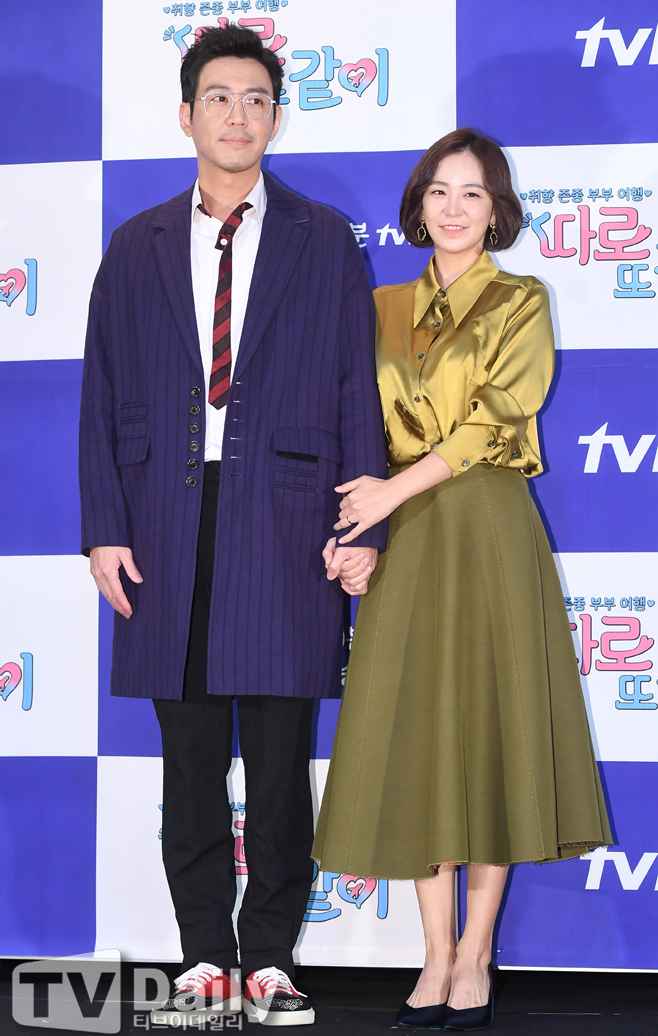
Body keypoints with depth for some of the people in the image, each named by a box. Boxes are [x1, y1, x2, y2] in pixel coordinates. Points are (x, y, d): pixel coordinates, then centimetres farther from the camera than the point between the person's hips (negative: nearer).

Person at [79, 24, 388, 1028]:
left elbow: (357, 391, 5)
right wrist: (104, 528, 1)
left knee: (281, 761, 1)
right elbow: (102, 397, 10)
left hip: (284, 520, -1)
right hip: (170, 524, 2)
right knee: (190, 759, 5)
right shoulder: (136, 249, 13)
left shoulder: (325, 241, 9)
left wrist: (363, 528, -3)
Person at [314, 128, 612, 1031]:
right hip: (406, 542, 4)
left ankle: (474, 959, 6)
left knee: (490, 726, -2)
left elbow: (495, 419, -9)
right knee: (415, 733, 2)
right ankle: (436, 956, 10)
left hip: (490, 530, -3)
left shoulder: (522, 303, 3)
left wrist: (394, 490, -14)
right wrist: (348, 518, -1)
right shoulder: (387, 308, 14)